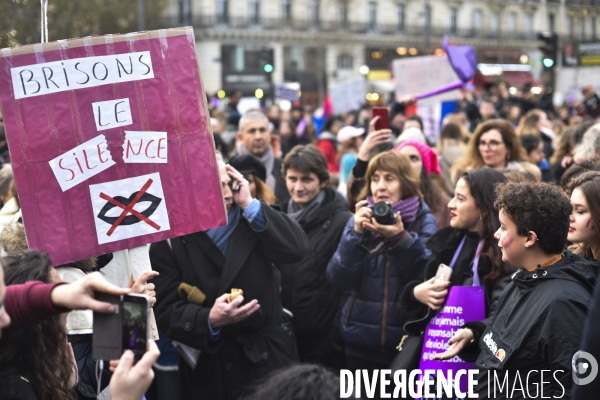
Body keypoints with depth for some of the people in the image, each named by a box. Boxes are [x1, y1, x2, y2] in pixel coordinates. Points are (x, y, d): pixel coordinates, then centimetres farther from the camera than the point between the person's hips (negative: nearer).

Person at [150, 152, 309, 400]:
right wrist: (209, 320, -29)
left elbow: (297, 249, -14)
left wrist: (250, 205, -16)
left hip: (270, 356, 2)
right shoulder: (169, 241, -7)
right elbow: (165, 311, -12)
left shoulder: (253, 220, 2)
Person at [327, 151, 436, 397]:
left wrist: (401, 238, -24)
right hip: (360, 340, 2)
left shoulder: (424, 220, -2)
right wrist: (356, 234, -17)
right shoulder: (359, 220, 4)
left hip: (406, 339, -2)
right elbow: (338, 280, -6)